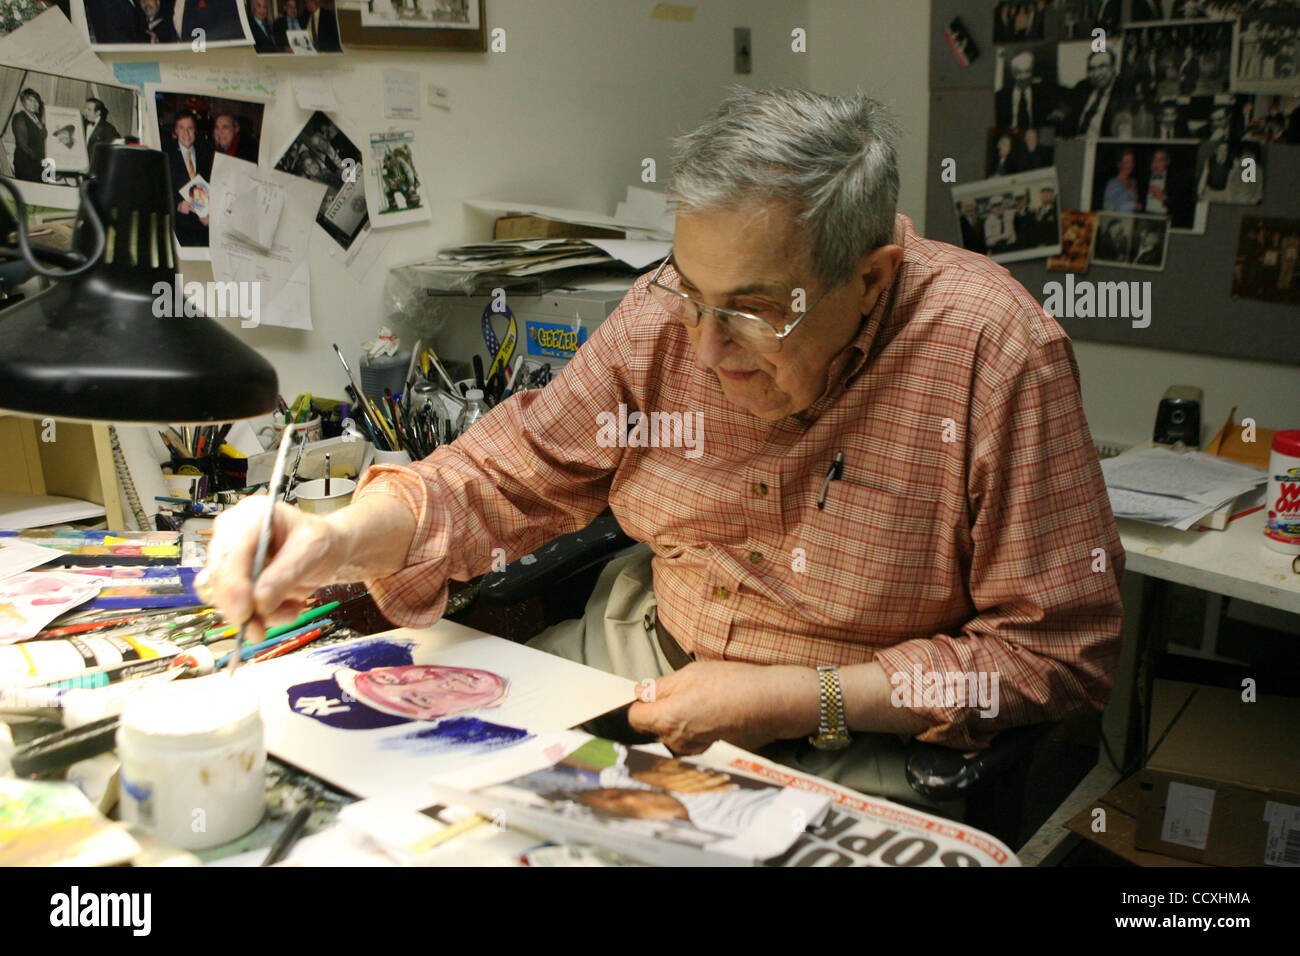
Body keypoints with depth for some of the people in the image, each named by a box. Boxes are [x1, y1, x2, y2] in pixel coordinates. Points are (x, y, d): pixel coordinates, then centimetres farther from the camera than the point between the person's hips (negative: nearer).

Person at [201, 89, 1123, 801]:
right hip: (639, 654, 3)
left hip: (859, 736, -2)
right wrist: (340, 539, -23)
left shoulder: (994, 352, -23)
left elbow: (1058, 649, -17)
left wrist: (789, 702, -22)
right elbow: (502, 476, -3)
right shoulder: (667, 313, -11)